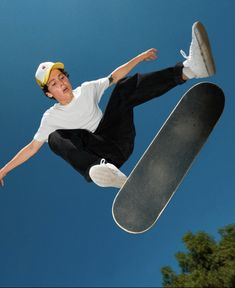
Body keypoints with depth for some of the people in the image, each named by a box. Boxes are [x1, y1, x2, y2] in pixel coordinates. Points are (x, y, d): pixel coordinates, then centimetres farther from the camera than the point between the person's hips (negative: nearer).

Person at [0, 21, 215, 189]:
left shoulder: (87, 90, 14)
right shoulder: (51, 117, 7)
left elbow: (115, 76, 16)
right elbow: (33, 147, 9)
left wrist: (140, 57, 12)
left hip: (119, 142, 2)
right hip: (98, 154, -2)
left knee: (126, 85, -13)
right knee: (56, 137, -29)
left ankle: (187, 69, -32)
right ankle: (99, 170, -57)